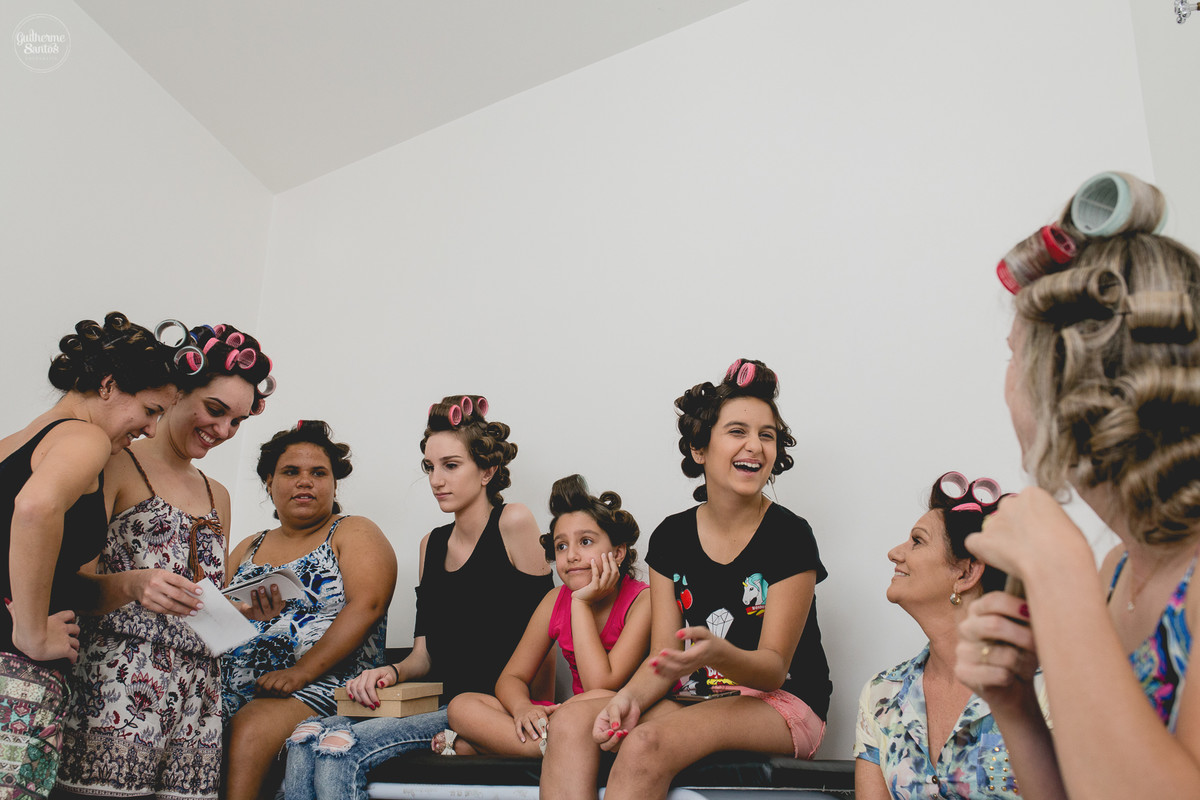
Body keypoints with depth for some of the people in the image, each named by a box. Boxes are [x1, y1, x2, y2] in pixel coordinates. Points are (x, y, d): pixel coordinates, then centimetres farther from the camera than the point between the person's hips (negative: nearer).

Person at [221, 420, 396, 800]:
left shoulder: (354, 534, 8)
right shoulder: (249, 549, 25)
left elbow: (365, 606, -9)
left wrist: (301, 671, -20)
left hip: (321, 686, -4)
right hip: (232, 691, 5)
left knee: (249, 730, -34)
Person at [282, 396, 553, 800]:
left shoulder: (513, 523, -5)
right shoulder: (432, 544, 17)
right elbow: (424, 653, 15)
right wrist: (391, 672, -6)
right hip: (438, 703, 6)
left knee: (340, 750, -24)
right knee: (305, 740, -17)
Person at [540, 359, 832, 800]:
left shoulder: (790, 536, -8)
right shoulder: (671, 537, 5)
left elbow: (773, 668, -11)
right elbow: (663, 656, 3)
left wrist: (717, 653, -34)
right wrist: (630, 696, -20)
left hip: (780, 704, -4)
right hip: (696, 699, 5)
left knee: (647, 745, -32)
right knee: (570, 721, -21)